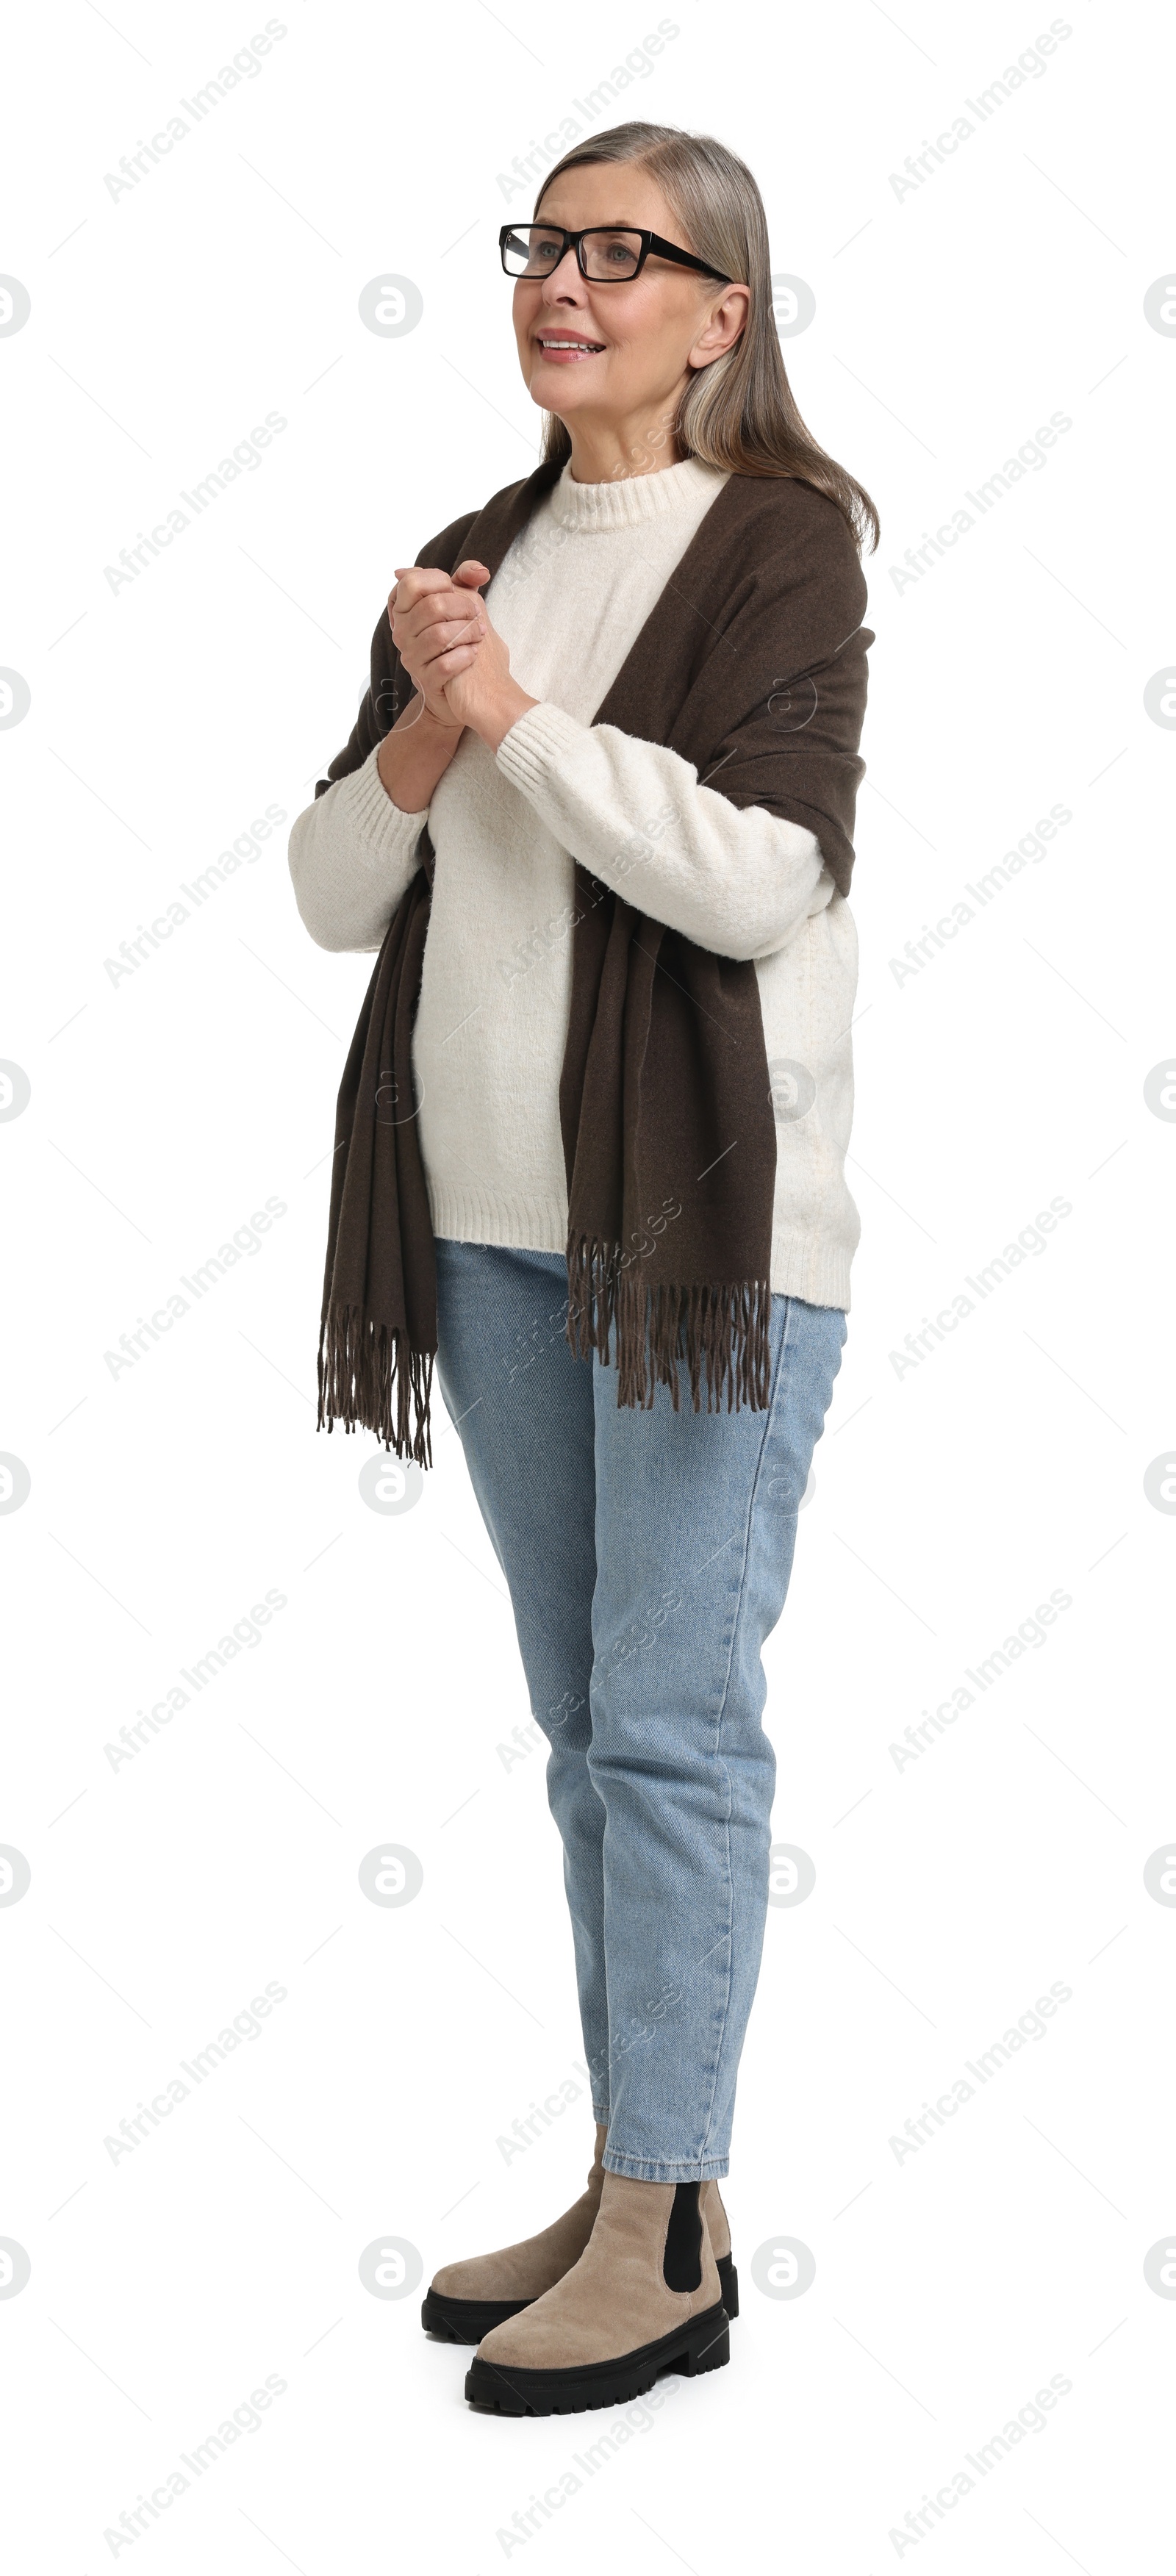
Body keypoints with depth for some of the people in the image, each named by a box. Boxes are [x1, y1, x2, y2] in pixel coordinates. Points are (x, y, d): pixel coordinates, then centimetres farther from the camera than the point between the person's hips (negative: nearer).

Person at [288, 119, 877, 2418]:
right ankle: (635, 2190, 22)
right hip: (495, 1217, 7)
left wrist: (521, 713, -12)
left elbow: (764, 878, -17)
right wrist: (423, 731, -7)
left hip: (705, 1224, -7)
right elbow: (331, 894, 10)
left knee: (671, 1718, -4)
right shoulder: (472, 563, 15)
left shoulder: (781, 542, -4)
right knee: (585, 1717, 12)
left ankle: (665, 2245, 5)